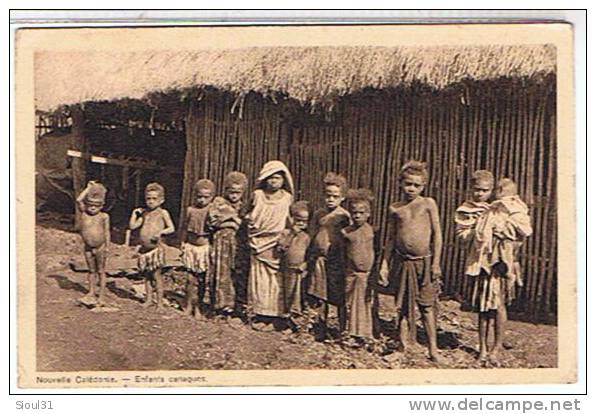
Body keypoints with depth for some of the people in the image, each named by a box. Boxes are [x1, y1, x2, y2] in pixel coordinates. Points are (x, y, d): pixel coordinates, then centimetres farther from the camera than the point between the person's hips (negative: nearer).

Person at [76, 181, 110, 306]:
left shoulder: (104, 216, -6)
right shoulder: (84, 213, -2)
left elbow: (107, 231, -4)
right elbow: (78, 200, -15)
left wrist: (107, 246, -9)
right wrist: (88, 188, -9)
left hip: (100, 247, -3)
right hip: (88, 248, 3)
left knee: (101, 271, 6)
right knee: (91, 270, 14)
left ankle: (102, 295, 13)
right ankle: (91, 293, 22)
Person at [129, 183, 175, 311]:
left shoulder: (162, 213, -1)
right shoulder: (145, 213, 15)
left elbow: (171, 228, -9)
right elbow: (132, 226, 16)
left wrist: (161, 232, -24)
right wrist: (135, 213, 9)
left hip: (156, 248, -6)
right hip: (144, 248, 6)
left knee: (156, 275, -4)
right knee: (147, 275, 11)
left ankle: (160, 302, 1)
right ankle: (149, 299, 21)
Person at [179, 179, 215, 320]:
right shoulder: (191, 210, 2)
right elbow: (184, 228, 10)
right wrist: (183, 243, 7)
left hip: (205, 247, -2)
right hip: (191, 246, 2)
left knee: (201, 279, 5)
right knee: (191, 278, 4)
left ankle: (198, 307, 16)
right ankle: (189, 305, 15)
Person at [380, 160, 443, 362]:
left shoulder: (428, 204, -1)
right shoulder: (395, 208, 6)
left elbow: (437, 234, -1)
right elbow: (391, 239, 12)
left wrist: (436, 262, -6)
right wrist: (385, 263, 6)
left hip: (424, 262, -3)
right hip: (402, 262, 3)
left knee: (427, 305, 0)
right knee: (402, 304, 10)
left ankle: (433, 347, 5)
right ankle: (406, 338, 26)